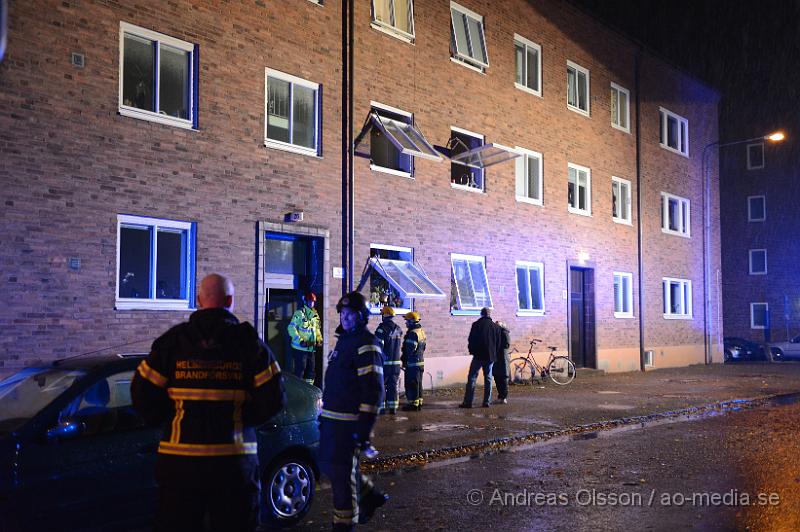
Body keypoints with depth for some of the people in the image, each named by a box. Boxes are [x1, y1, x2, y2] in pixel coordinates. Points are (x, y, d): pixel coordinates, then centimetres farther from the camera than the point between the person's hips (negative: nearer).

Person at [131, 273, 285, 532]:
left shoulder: (172, 340, 1)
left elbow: (142, 394, -2)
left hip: (179, 460, 1)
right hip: (235, 460, -1)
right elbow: (274, 398, -7)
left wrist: (169, 420, 13)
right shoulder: (249, 342, -2)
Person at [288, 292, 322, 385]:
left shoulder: (315, 315, 13)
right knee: (300, 371, -5)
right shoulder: (299, 313, -10)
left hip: (311, 348, 7)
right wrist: (300, 340, -22)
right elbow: (291, 327, -16)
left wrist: (319, 339, 6)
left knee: (310, 371, 13)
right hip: (300, 348, -7)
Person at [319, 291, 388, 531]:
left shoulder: (366, 345, -15)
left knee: (341, 471, -2)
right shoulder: (344, 339, 15)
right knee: (328, 464, 18)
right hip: (332, 418, 10)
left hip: (349, 421, -10)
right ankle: (370, 496, 34)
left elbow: (373, 391, -20)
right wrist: (325, 413, 23)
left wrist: (363, 428, -23)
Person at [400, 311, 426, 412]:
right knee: (418, 383, 14)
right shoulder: (421, 332, 14)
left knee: (411, 384, -5)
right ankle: (419, 403, 19)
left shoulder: (412, 333, -18)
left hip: (412, 363, -10)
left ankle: (413, 403, -3)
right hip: (420, 361, 10)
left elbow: (409, 349, -21)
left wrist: (403, 360, -10)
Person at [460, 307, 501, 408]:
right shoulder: (495, 326, 5)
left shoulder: (476, 325, -5)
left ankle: (468, 402, -5)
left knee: (472, 378, -1)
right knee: (488, 379, 10)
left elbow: (471, 340, -4)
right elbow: (498, 343, 10)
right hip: (490, 356, 3)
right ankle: (487, 401, 8)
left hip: (478, 355, -3)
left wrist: (472, 351, 12)